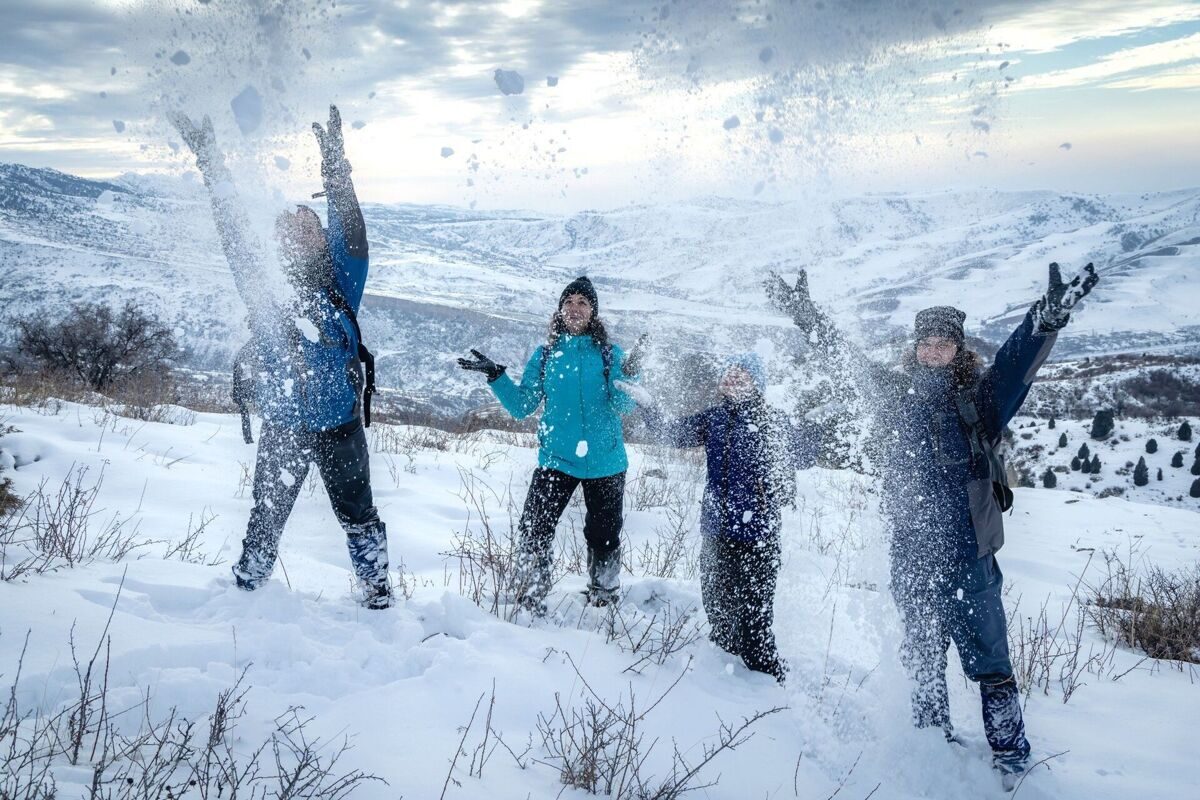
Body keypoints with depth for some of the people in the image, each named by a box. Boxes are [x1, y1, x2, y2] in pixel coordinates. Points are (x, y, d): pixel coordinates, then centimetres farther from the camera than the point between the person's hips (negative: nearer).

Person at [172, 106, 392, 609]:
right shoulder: (265, 292, 1)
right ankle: (243, 595, 26)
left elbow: (350, 234, -17)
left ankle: (378, 593, 27)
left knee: (357, 516, 11)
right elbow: (236, 240, -6)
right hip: (281, 429, 1)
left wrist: (335, 166, -29)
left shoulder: (342, 290, -3)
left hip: (340, 427, -1)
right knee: (265, 519, 10)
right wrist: (211, 165, -12)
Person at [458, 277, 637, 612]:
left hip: (605, 463, -1)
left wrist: (628, 376, -27)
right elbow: (522, 406, 2)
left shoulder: (610, 354, 0)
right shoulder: (545, 355, 5)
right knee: (533, 532, -8)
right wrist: (496, 376, -10)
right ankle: (529, 602, 9)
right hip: (556, 460, 1)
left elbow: (624, 405, -9)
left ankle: (603, 601, 33)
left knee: (604, 537, 12)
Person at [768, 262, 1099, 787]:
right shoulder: (895, 391, 5)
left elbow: (1017, 361, -20)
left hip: (967, 556, -4)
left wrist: (1047, 319, -38)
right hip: (911, 554, 4)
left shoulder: (980, 397, -4)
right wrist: (803, 313, 14)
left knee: (986, 661, 1)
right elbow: (843, 355, 13)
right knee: (922, 656, 17)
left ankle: (1011, 759, 15)